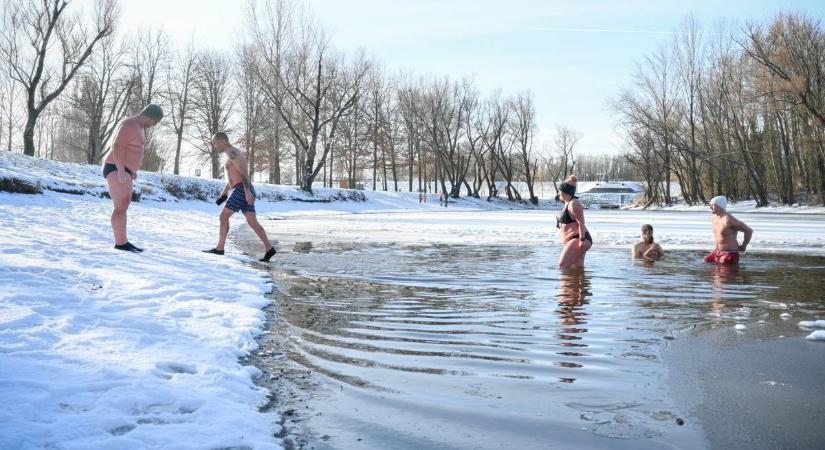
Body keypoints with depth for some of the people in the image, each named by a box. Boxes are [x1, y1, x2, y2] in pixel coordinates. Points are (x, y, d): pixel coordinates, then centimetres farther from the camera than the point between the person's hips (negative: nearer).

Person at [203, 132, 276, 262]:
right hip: (243, 192, 10)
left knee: (224, 216, -4)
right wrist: (224, 193, 34)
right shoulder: (233, 154, 24)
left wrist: (247, 191, -27)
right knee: (253, 223, 4)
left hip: (241, 191, -10)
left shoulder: (232, 153, -9)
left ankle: (219, 248, -1)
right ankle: (269, 249, -2)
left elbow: (244, 172, -20)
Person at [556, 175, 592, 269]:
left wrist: (582, 240, -26)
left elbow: (581, 223, -21)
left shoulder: (573, 204, -15)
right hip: (573, 240, 11)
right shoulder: (568, 203, 16)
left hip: (577, 239, -11)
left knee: (562, 265, -22)